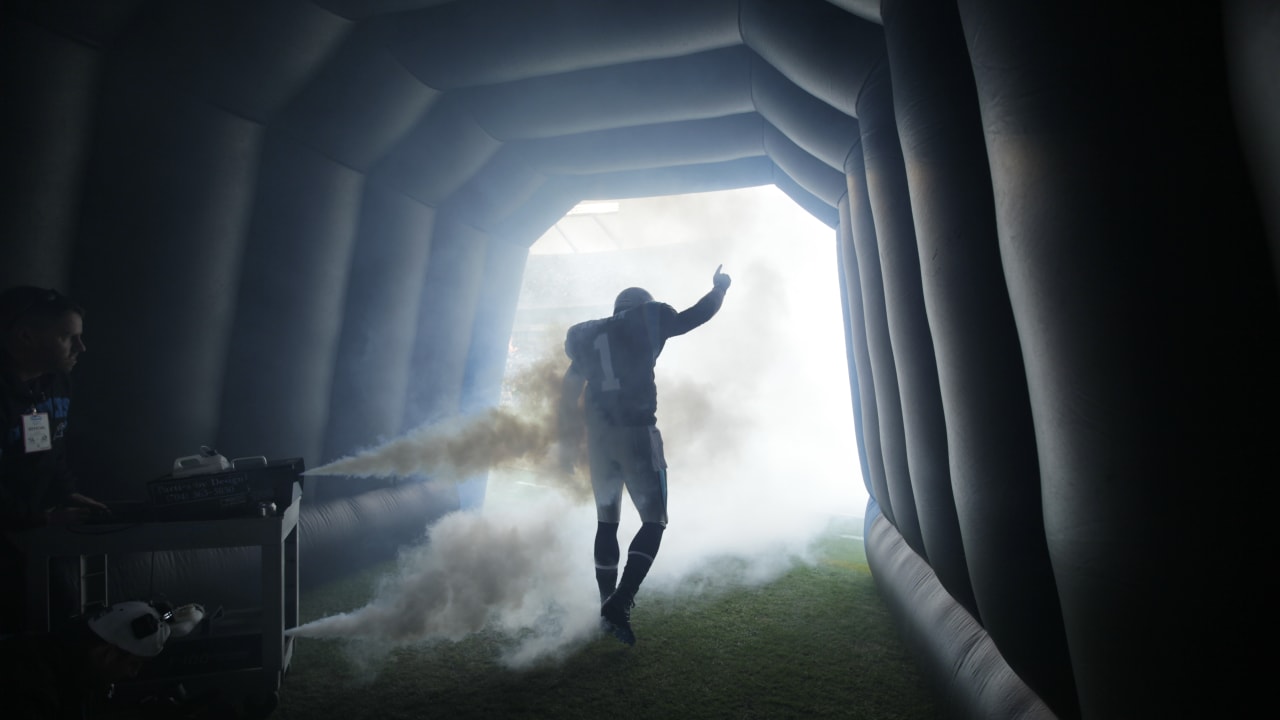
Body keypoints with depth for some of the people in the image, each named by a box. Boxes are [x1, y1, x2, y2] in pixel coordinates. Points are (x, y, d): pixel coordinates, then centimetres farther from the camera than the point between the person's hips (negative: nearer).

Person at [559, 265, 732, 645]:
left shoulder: (590, 338, 17)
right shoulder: (647, 322, 4)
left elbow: (568, 392, 13)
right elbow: (693, 317, 11)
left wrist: (568, 442, 18)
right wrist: (719, 288, 29)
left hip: (598, 437, 6)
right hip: (636, 433, -5)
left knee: (607, 522, 17)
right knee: (654, 521, 0)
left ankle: (608, 607, 21)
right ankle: (619, 603, -15)